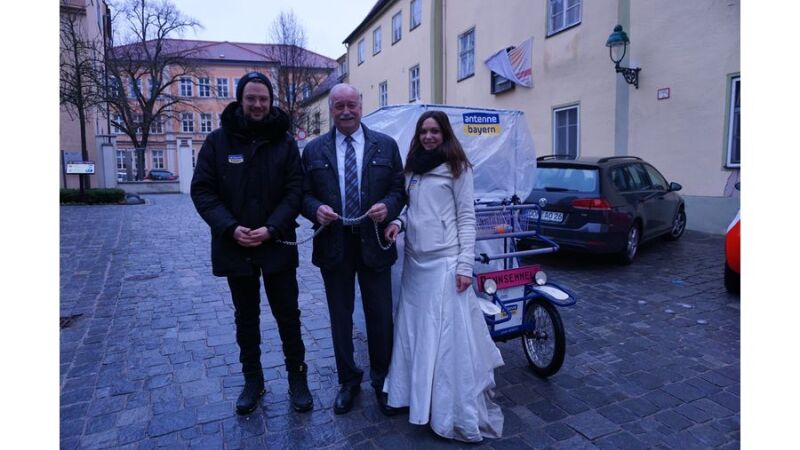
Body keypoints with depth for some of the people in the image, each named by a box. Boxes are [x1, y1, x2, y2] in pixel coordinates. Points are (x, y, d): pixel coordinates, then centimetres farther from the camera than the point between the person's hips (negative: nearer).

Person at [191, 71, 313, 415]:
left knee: (288, 315, 7)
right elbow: (202, 190, -2)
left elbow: (295, 190, -5)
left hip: (277, 245, -1)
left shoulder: (284, 141, -1)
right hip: (234, 247, 2)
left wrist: (271, 228, -17)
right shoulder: (218, 140, 0)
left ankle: (297, 378, 24)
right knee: (246, 317, 15)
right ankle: (252, 380, 32)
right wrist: (230, 228, -15)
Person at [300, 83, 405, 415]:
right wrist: (316, 209, -15)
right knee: (340, 318, 13)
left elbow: (400, 188, 4)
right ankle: (348, 381, 33)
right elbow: (303, 194, 6)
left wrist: (388, 206, -16)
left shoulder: (386, 145, 4)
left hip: (374, 242, -1)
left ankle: (381, 381, 29)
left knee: (381, 317, 8)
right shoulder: (314, 150, 5)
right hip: (333, 244, 1)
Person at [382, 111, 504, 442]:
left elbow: (466, 218, -6)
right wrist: (398, 222, -3)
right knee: (414, 332, 11)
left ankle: (461, 415, 9)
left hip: (444, 262, -6)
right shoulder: (412, 168, 14)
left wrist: (465, 265, -13)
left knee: (449, 337, -2)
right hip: (414, 261, 6)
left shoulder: (457, 167, -2)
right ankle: (419, 397, 28)